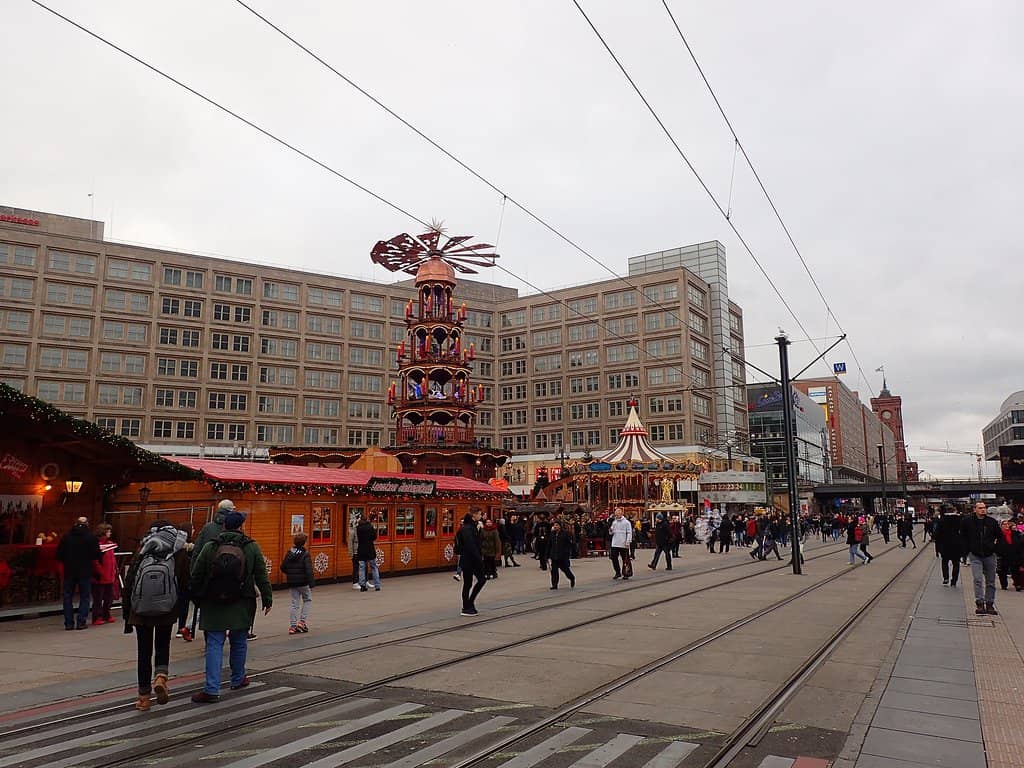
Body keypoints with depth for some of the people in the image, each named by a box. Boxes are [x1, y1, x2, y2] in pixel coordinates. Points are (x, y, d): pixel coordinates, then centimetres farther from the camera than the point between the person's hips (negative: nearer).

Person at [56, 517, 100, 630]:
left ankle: (69, 623, 9)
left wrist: (67, 561, 17)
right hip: (85, 571, -2)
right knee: (85, 597, 5)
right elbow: (96, 555, -9)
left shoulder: (66, 537, 2)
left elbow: (59, 555, 1)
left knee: (68, 596, 11)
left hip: (69, 571, 2)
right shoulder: (91, 537, -6)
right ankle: (81, 622, -1)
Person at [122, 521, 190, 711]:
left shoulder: (141, 553, -2)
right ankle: (160, 677, -6)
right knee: (163, 646, 20)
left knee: (144, 651, 11)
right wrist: (180, 611, 10)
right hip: (167, 611, 0)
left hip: (141, 611, 0)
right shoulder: (180, 553, -3)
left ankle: (144, 697, 15)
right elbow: (185, 585, -4)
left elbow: (128, 584, 0)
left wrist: (126, 615, 7)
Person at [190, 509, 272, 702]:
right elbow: (262, 576, -2)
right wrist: (267, 599, 4)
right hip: (241, 605, 0)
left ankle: (212, 690, -4)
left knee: (214, 644, 1)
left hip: (213, 605, 0)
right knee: (239, 641, 16)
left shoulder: (209, 547, -2)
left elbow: (196, 576, 1)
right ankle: (238, 679, 30)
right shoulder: (252, 547, -2)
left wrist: (197, 598, 13)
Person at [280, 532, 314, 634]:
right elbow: (309, 570, -18)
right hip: (303, 582, -5)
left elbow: (283, 568, 7)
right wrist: (311, 584, -17)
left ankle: (292, 626, 8)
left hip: (292, 583, 5)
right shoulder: (305, 554, -14)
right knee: (307, 600, 15)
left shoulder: (289, 554, 3)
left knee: (294, 604, 11)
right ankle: (302, 621, 6)